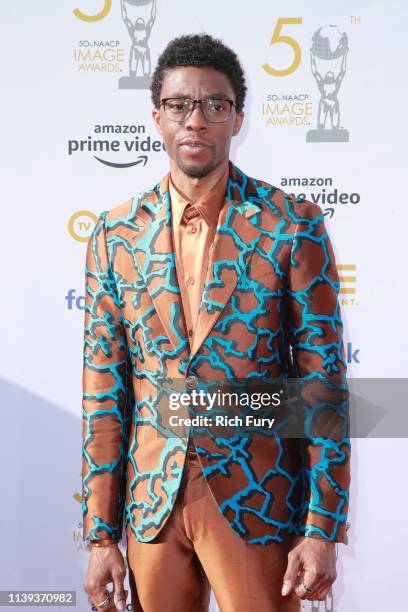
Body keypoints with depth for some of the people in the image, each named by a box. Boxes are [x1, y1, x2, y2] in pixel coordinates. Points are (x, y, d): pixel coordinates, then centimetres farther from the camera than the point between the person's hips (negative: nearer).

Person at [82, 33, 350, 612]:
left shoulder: (293, 225, -6)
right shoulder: (116, 234, 2)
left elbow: (323, 382, -5)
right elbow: (103, 392, 4)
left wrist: (322, 530, -9)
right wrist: (101, 535, 2)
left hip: (259, 501, -2)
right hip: (151, 501, 3)